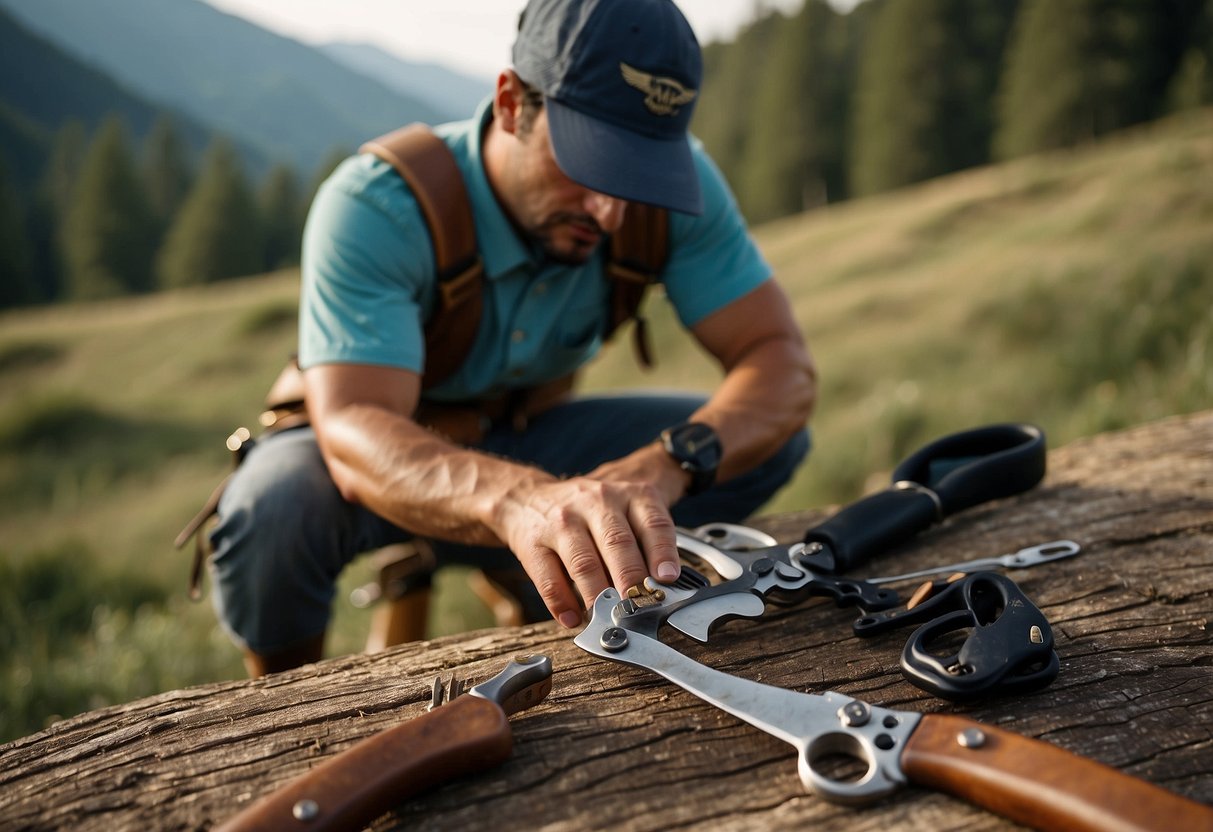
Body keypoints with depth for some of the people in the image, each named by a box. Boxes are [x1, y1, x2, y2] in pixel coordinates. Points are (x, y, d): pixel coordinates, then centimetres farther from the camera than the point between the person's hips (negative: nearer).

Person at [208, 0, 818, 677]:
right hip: (393, 450, -2)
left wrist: (663, 465, -45)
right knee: (272, 505, -37)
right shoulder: (373, 208, -31)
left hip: (525, 437, 3)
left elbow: (784, 363, -24)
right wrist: (517, 499, -64)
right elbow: (353, 435, -43)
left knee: (773, 443, -15)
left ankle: (535, 600, 2)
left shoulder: (679, 185, -20)